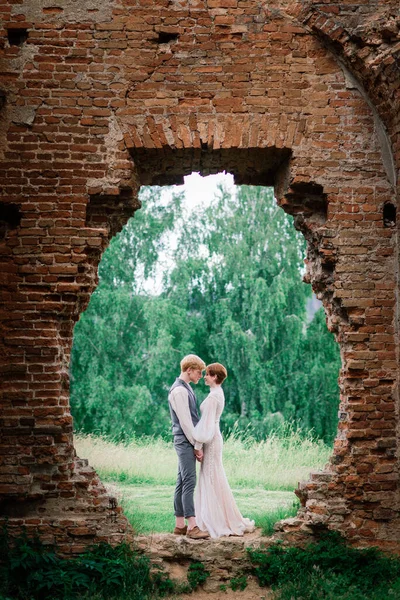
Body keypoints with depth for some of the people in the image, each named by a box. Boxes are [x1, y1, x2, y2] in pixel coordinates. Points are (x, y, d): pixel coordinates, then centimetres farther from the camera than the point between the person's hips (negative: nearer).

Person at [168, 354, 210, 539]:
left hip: (188, 443, 10)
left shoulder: (186, 388, 17)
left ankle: (180, 524, 13)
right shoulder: (179, 391, -15)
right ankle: (192, 526, -11)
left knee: (182, 482, 9)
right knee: (189, 482, -11)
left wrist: (197, 444, 15)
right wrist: (197, 446, -13)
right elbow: (185, 422, -17)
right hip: (185, 442, -10)